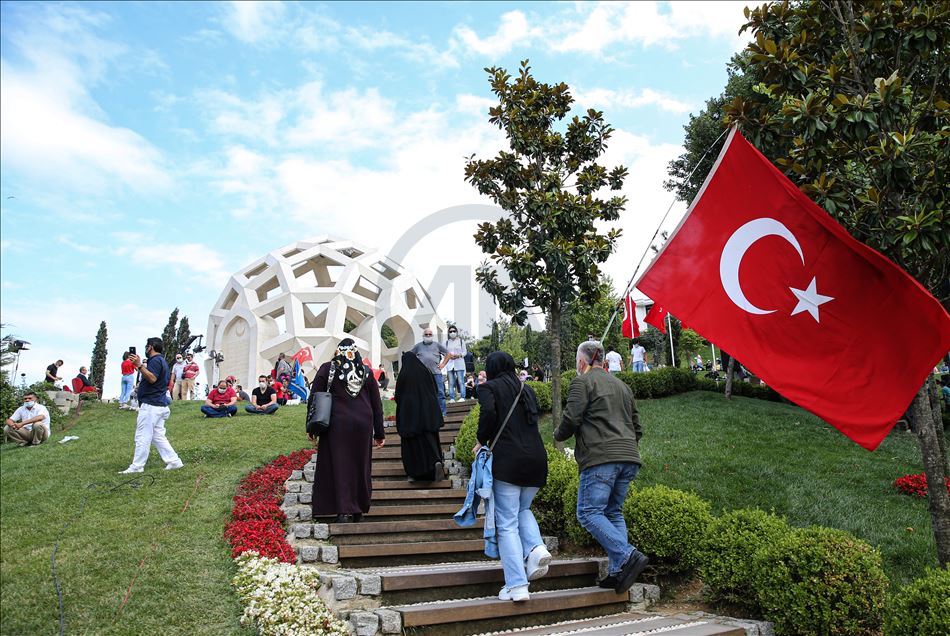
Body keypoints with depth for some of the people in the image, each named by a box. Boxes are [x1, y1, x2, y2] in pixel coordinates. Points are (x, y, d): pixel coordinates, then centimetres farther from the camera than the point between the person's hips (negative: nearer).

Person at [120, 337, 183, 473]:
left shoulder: (155, 360, -11)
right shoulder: (162, 361, 22)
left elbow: (152, 378, -26)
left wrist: (139, 365, -30)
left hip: (150, 405, -10)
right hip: (160, 405, 10)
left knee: (142, 437, -6)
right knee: (158, 436, 10)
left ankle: (137, 467, -2)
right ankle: (174, 461, 7)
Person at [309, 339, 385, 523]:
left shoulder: (327, 369, 0)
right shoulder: (366, 371, 6)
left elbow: (314, 397, -1)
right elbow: (376, 404, 8)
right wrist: (379, 434, 13)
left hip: (337, 424, -2)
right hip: (363, 424, 2)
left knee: (339, 466, 3)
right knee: (361, 466, 11)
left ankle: (343, 510, -3)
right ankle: (359, 511, 20)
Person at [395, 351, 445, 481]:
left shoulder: (404, 374, -7)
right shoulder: (424, 371, 3)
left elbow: (398, 395, -2)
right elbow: (433, 391, 8)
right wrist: (433, 410, 18)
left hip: (410, 412, -3)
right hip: (427, 410, 3)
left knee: (412, 441, 4)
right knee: (430, 438, 10)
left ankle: (414, 473, 5)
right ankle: (437, 461, -12)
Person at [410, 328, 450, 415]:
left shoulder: (437, 345, 11)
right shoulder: (418, 346, 14)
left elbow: (448, 354, 15)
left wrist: (443, 364, 5)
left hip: (436, 373, -1)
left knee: (440, 393, -4)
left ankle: (442, 413, 0)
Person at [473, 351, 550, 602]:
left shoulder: (489, 387, 2)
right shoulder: (527, 390, 19)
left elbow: (488, 413, -16)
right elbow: (534, 419, 15)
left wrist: (482, 441, -1)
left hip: (508, 461, -6)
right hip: (537, 459, 6)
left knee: (507, 523, 0)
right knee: (522, 509, 25)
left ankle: (517, 586, -3)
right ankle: (536, 548, 0)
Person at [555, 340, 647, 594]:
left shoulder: (582, 382, 1)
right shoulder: (622, 385, 25)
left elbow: (571, 419, -8)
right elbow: (636, 426, 27)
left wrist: (558, 435, 12)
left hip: (601, 458, -8)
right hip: (629, 457, 8)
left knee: (589, 512, -6)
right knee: (614, 513, 12)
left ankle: (628, 556, -18)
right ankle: (618, 572, 5)